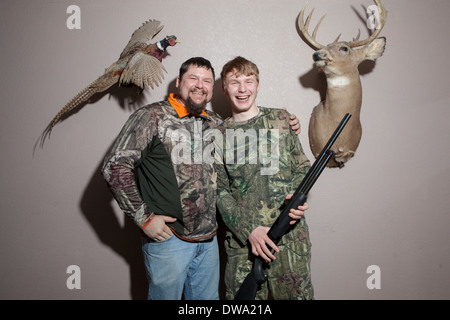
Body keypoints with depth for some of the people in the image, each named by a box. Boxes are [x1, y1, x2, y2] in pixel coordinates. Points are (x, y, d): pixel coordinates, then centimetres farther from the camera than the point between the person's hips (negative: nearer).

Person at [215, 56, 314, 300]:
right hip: (241, 238, 0)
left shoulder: (281, 119, 7)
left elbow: (303, 167, 11)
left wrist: (297, 195, -11)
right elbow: (220, 191, 3)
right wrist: (248, 230, -10)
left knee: (296, 293, 5)